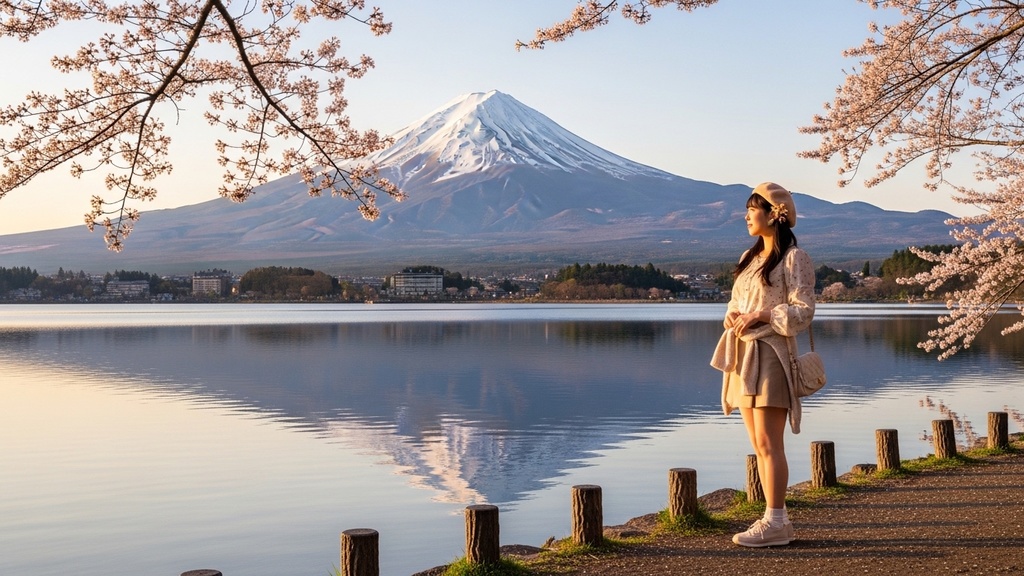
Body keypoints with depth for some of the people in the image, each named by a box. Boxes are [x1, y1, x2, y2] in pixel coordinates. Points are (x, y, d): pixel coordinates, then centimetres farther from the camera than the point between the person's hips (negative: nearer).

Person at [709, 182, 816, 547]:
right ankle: (775, 518, 16)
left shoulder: (794, 258, -6)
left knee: (768, 444, -7)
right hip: (743, 355, 8)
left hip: (770, 355, -8)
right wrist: (733, 316, -1)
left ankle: (775, 523, -1)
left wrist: (760, 315, -17)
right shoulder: (750, 257, 18)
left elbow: (802, 312, -11)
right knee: (759, 445, 9)